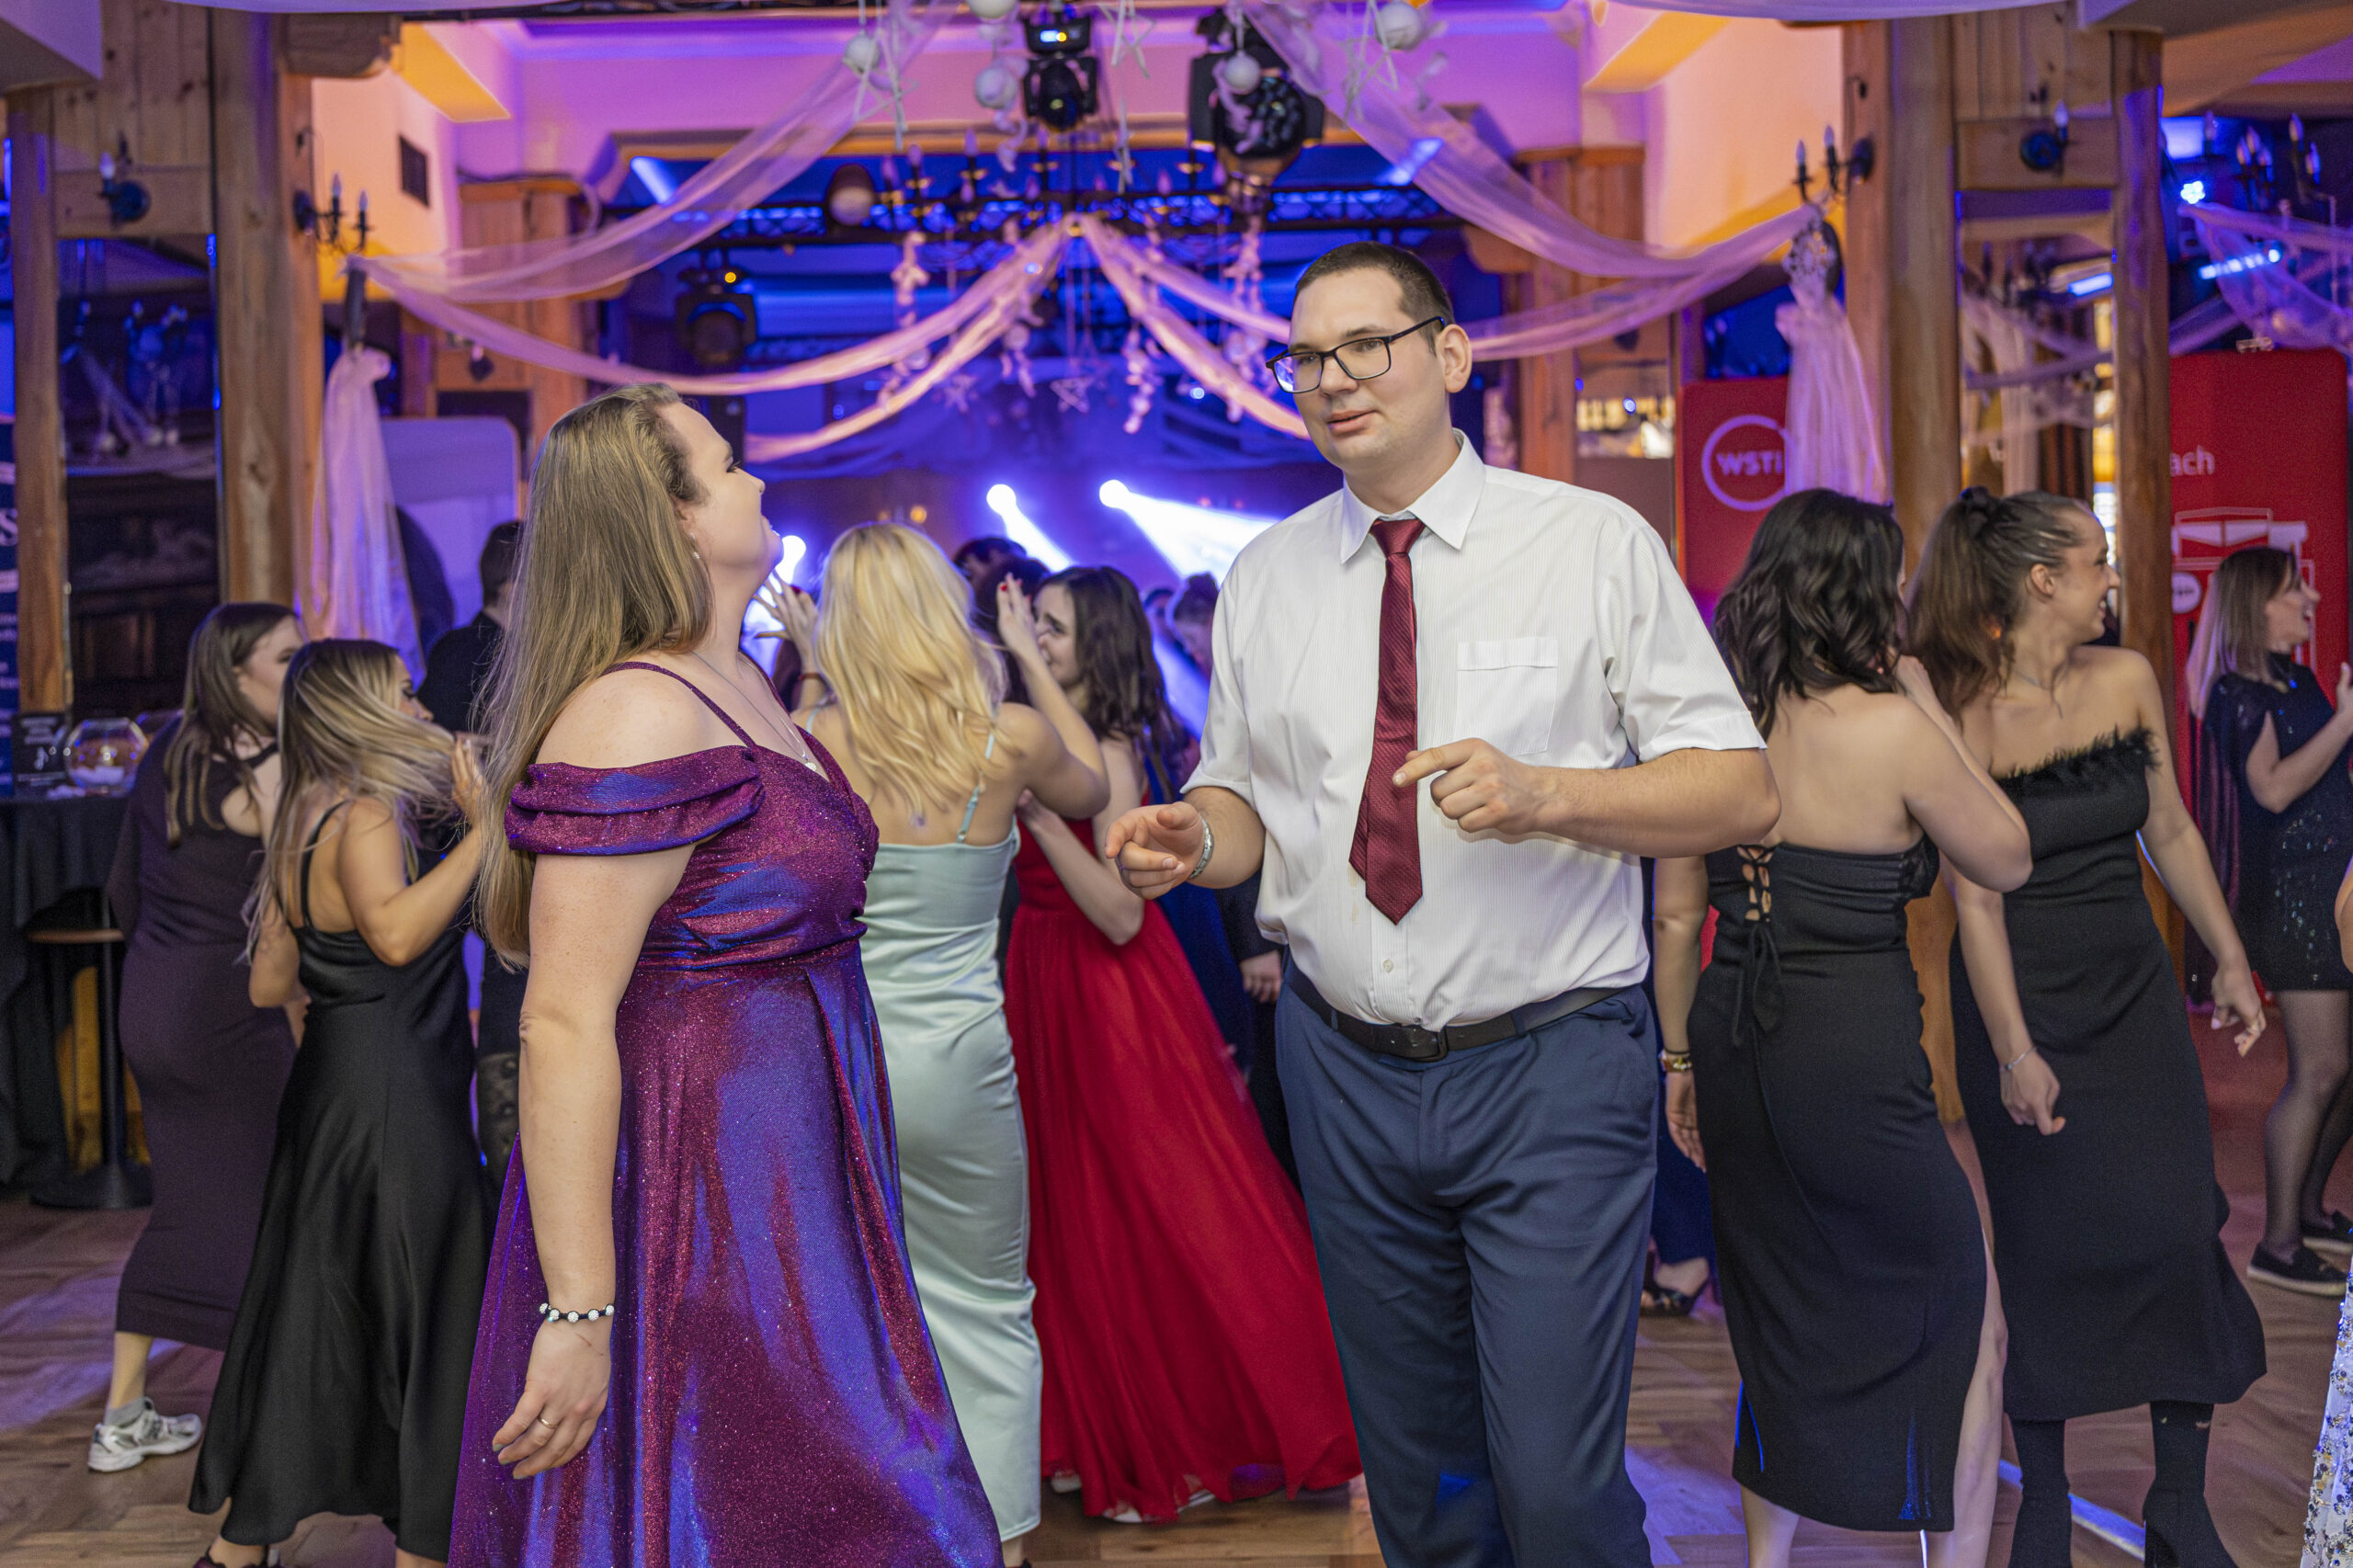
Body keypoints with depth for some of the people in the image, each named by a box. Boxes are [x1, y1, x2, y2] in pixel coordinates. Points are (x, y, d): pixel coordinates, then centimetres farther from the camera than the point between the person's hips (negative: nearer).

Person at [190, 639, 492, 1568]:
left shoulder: (306, 826, 13)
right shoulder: (366, 815, -15)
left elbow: (268, 985, 17)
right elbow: (395, 931, -34)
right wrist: (483, 828, -30)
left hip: (330, 1092, 10)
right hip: (393, 1099, -10)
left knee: (310, 1312, 16)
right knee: (423, 1315, 1)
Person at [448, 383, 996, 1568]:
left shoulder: (738, 687, 11)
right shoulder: (639, 717, -20)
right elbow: (563, 1024, -24)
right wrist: (577, 1315, -25)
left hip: (777, 1182, 10)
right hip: (690, 1189, -10)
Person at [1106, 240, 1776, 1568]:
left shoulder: (1595, 544, -3)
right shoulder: (1265, 578, 8)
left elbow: (1743, 791, -7)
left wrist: (1543, 794, -22)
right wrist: (1191, 838, -8)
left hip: (1552, 1067, -3)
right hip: (1348, 1070, 4)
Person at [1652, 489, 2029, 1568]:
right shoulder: (1889, 727, -12)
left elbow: (1676, 914, 8)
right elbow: (2007, 861, 2)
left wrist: (1681, 1056, 18)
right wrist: (1927, 704, 2)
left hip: (1735, 1046, 6)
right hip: (1854, 1060, -6)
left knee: (1781, 1326, 21)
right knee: (1968, 1325, 13)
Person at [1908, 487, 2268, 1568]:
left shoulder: (2127, 680, 1)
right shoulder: (1965, 716, -13)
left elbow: (2169, 831, 12)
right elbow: (1975, 897, -14)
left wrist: (2228, 958, 15)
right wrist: (2013, 1051, -16)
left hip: (2133, 996, 4)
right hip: (2020, 1003, -4)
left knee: (2180, 1227, -2)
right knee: (2044, 1247, 3)